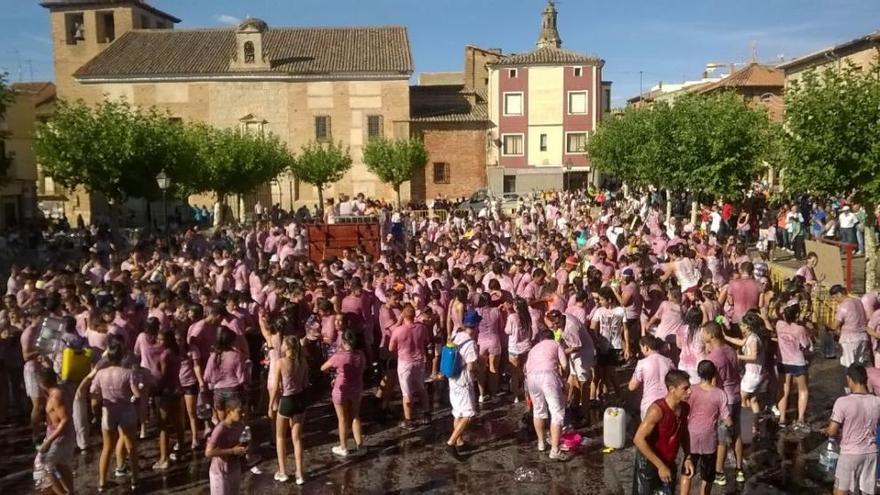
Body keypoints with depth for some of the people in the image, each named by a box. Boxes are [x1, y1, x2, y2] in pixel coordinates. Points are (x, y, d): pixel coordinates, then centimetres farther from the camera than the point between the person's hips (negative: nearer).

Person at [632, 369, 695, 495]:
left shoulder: (684, 408, -6)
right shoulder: (657, 410, -29)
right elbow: (639, 439, -30)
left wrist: (688, 457, 1)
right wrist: (660, 466, -27)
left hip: (669, 463, 7)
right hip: (649, 463, -7)